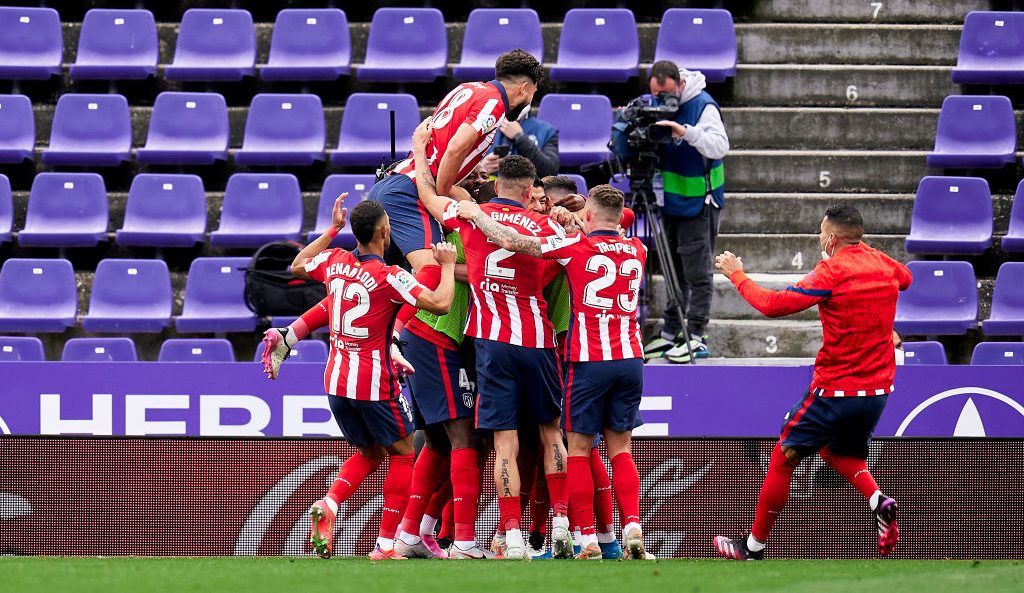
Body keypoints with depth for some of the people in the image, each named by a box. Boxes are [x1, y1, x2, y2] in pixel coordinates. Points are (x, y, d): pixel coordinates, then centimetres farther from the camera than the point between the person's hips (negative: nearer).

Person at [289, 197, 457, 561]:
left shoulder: (333, 261, 1)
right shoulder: (389, 277, -16)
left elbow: (297, 266, 24)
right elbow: (441, 303, -20)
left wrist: (332, 230, 28)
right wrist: (448, 264, -5)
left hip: (336, 380, 6)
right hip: (374, 383, -6)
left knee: (370, 453, 22)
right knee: (402, 453, 10)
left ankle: (329, 504, -5)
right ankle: (386, 544, 3)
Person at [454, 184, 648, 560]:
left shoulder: (577, 246, -4)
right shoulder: (636, 251, 10)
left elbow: (511, 241, -7)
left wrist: (475, 215, 7)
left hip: (588, 360, -4)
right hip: (629, 359, 4)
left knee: (579, 448, 2)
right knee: (620, 448, 10)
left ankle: (588, 540, -3)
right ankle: (632, 527, -7)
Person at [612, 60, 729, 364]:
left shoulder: (703, 106, -13)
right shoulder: (651, 104, 3)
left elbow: (720, 145, -25)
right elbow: (623, 149, 4)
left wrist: (687, 132, -39)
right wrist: (627, 125, -17)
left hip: (698, 201, -6)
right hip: (670, 200, 6)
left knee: (697, 272, -5)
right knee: (674, 270, 11)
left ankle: (696, 337, -4)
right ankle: (671, 333, 16)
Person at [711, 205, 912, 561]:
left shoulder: (832, 272, -16)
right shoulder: (882, 264, 3)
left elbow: (773, 305, -16)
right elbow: (905, 278, 30)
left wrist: (736, 275, -3)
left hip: (835, 389, -7)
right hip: (877, 390, 7)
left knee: (783, 460, 7)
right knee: (837, 452, 28)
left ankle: (754, 547, 13)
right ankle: (879, 503, 0)